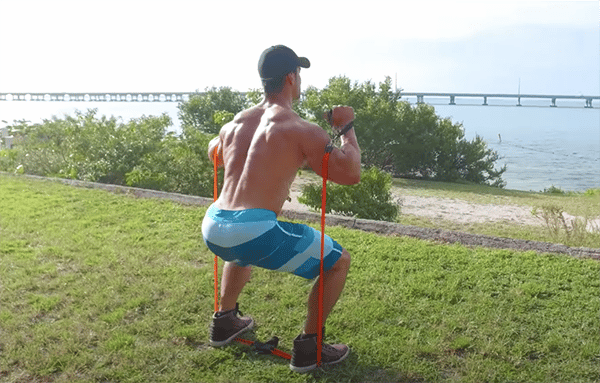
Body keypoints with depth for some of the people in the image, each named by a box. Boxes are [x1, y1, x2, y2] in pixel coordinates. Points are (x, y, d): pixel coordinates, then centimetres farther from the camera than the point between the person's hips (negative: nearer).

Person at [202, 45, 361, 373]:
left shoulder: (235, 123, 16)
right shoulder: (302, 130, -4)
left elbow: (213, 155, 38)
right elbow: (351, 174, -2)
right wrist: (347, 128, 12)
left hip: (212, 230, 7)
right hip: (254, 232, -7)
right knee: (338, 261, 11)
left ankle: (224, 321, 44)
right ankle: (307, 348, 16)